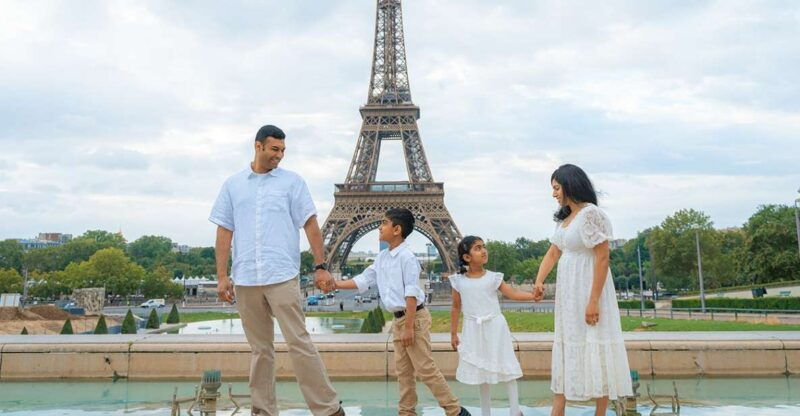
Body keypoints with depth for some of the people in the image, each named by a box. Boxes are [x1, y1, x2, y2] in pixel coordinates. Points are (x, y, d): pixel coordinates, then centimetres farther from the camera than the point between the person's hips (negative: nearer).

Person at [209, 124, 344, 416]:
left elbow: (310, 225, 2)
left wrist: (320, 267, -5)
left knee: (299, 342, -6)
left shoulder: (292, 181, 5)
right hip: (245, 279, 3)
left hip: (282, 276, -2)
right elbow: (224, 231, 9)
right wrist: (222, 275, 2)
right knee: (260, 349, 10)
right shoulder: (233, 184, 11)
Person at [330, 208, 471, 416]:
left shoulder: (406, 257, -16)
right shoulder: (382, 257, 9)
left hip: (414, 317, -8)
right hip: (398, 319, 8)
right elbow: (363, 280, 15)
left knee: (425, 369, -6)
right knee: (403, 371, 12)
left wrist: (408, 327, -20)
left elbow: (411, 294, -19)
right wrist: (336, 284, 8)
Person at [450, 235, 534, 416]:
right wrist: (453, 334, 5)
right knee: (481, 371, 11)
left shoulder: (493, 277, -3)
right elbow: (456, 308, 4)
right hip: (474, 330, 1)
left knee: (506, 367, 1)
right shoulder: (459, 281, -2)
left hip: (495, 327, -1)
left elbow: (512, 293, -6)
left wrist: (533, 295, -22)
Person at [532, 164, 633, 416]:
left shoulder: (591, 214, -14)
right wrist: (539, 281, -8)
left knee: (595, 350, 0)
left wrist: (594, 300, -21)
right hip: (567, 292, 9)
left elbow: (602, 258, -18)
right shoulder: (564, 218, 12)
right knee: (566, 349, 11)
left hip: (588, 290, -9)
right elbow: (553, 253, 9)